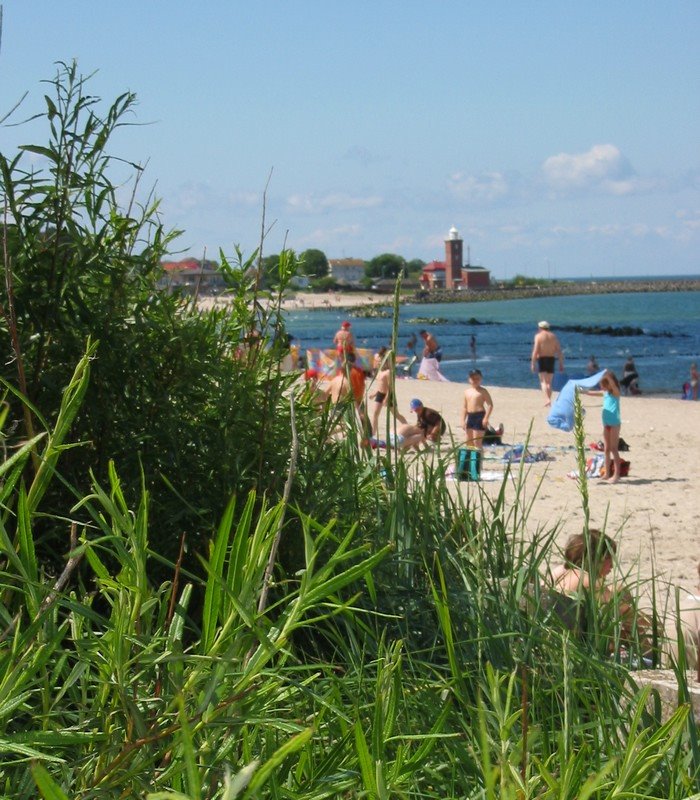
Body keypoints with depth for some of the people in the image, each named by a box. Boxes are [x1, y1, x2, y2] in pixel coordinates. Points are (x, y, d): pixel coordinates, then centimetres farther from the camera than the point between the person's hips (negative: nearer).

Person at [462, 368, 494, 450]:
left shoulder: (483, 391, -6)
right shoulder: (467, 391, 12)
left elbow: (490, 405, -10)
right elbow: (464, 406, 17)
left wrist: (486, 418, -17)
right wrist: (463, 420, 11)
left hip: (479, 416, -7)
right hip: (470, 416, 7)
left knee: (477, 441, -10)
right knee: (469, 441, 11)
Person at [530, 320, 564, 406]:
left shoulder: (538, 336, -4)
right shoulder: (553, 336, 10)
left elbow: (535, 351, -12)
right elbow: (559, 351, 6)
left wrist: (532, 363, -10)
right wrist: (561, 364, 8)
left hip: (541, 359, -4)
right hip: (551, 359, 4)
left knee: (543, 381, -5)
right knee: (549, 382, 13)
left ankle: (547, 399, -23)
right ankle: (549, 401, 11)